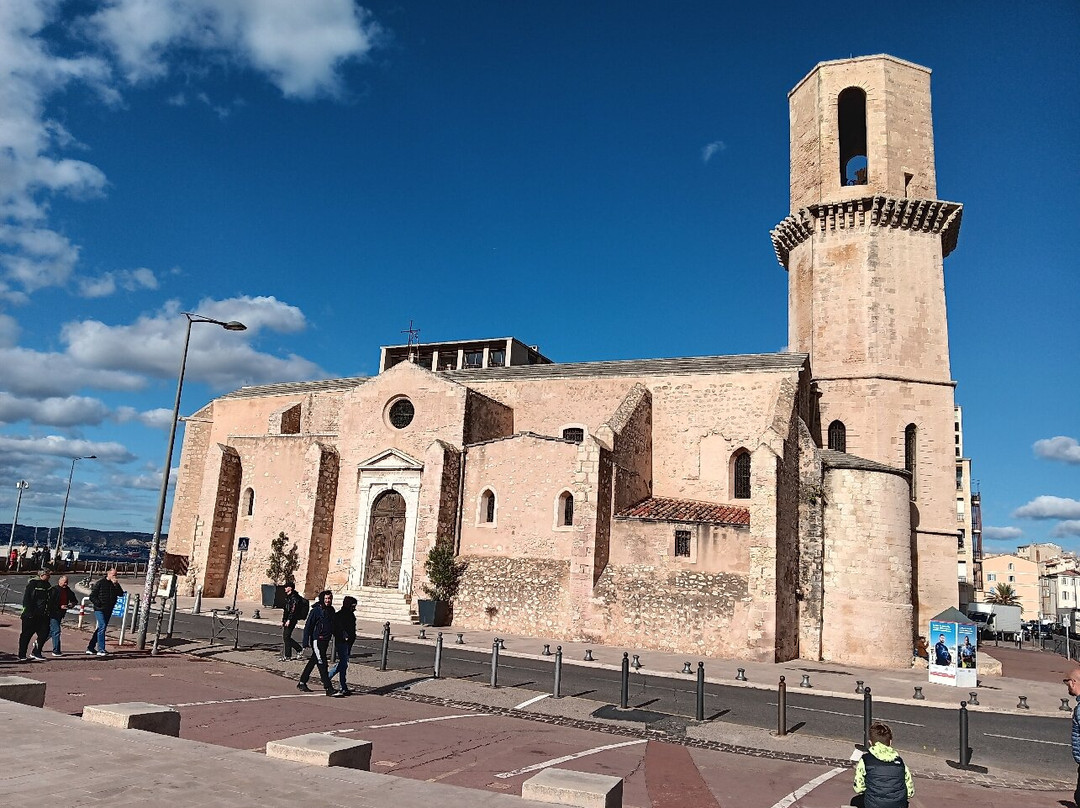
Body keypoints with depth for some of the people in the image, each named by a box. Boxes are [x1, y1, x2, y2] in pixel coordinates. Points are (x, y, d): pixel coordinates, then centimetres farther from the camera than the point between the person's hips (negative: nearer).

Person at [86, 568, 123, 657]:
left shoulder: (115, 584, 9)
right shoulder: (100, 582, -5)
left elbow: (121, 594, -5)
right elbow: (92, 596, -4)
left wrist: (116, 585, -14)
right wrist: (98, 603, -16)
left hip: (109, 610, 6)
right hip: (100, 609, -6)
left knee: (101, 628, 11)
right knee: (102, 626, -15)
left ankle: (90, 647, 24)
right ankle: (101, 649, -15)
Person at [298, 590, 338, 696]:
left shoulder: (331, 610, 9)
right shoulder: (316, 610, -11)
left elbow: (334, 626, 21)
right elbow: (308, 626, -10)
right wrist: (306, 642, -14)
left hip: (325, 640, 7)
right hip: (317, 640, -7)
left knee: (313, 661, 16)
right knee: (322, 663, -9)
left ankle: (302, 683, 29)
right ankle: (328, 688, -10)